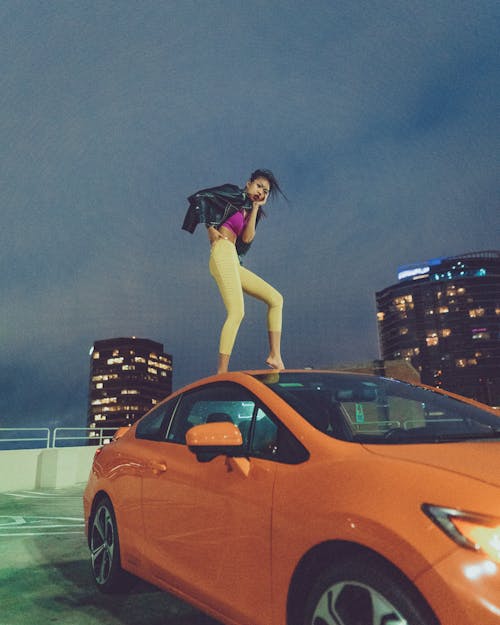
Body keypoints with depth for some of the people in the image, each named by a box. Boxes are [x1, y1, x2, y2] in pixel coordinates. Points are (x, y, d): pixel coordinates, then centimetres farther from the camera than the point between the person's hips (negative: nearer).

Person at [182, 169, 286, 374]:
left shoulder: (250, 211, 26)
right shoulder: (233, 194, 7)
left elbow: (246, 238, 7)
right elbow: (200, 197, -1)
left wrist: (256, 207, 8)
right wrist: (210, 228, -5)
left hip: (234, 262, 9)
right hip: (222, 254, -9)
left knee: (275, 299, 5)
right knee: (237, 312, -21)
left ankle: (274, 356, 1)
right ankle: (221, 373, -23)